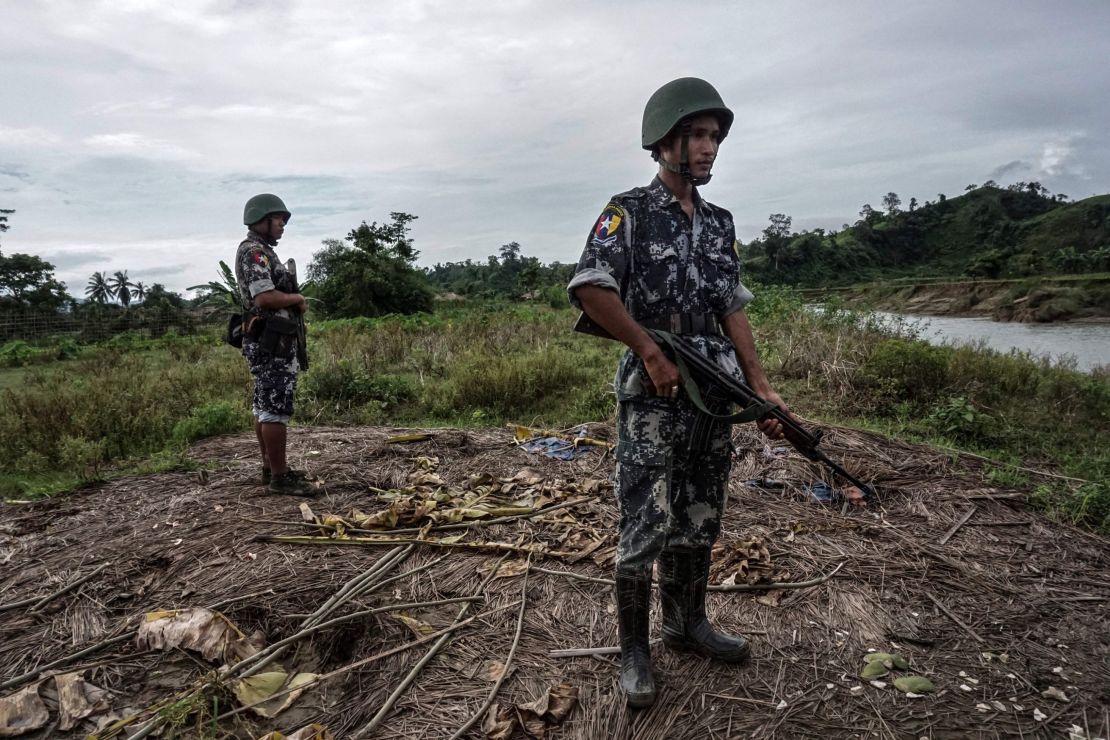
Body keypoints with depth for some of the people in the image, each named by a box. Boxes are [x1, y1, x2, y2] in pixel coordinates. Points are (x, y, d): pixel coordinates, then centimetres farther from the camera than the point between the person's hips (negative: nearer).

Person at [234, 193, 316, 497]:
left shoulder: (261, 251, 18)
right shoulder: (255, 251, -13)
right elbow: (266, 297, -24)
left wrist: (293, 301, 6)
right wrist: (297, 298, -9)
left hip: (269, 341, 11)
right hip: (271, 343, -11)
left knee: (265, 406, 13)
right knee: (276, 408, -8)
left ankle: (271, 468, 22)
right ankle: (279, 477, -3)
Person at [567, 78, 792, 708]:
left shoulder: (721, 223, 13)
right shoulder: (629, 211, -4)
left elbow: (734, 312, 12)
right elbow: (590, 289, -16)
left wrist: (764, 388, 4)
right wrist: (652, 351, -16)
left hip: (715, 396, 6)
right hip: (652, 397, -6)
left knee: (700, 523, 16)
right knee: (645, 527, 0)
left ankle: (688, 625, 34)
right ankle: (635, 651, 16)